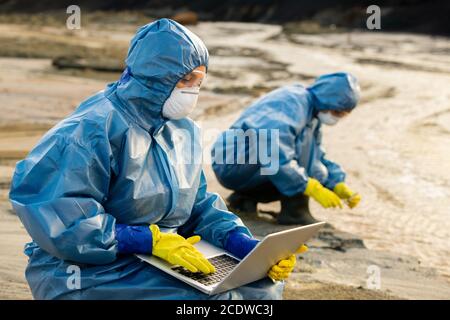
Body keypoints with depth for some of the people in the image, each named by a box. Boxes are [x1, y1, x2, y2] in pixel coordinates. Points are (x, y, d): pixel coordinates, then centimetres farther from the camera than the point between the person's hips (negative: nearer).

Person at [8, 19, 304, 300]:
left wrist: (254, 249, -8)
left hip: (168, 259, 8)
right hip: (91, 271, -8)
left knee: (265, 286, 0)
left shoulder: (184, 132, 8)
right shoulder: (94, 130, -18)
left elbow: (200, 207, 8)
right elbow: (64, 219, -25)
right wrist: (150, 241, -27)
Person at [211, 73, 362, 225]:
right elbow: (276, 157, -30)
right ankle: (294, 210, -20)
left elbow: (317, 156, 15)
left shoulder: (311, 113, 11)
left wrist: (339, 185, 1)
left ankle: (243, 198, 8)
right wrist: (311, 188, -29)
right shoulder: (292, 104, -20)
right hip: (233, 166, -10)